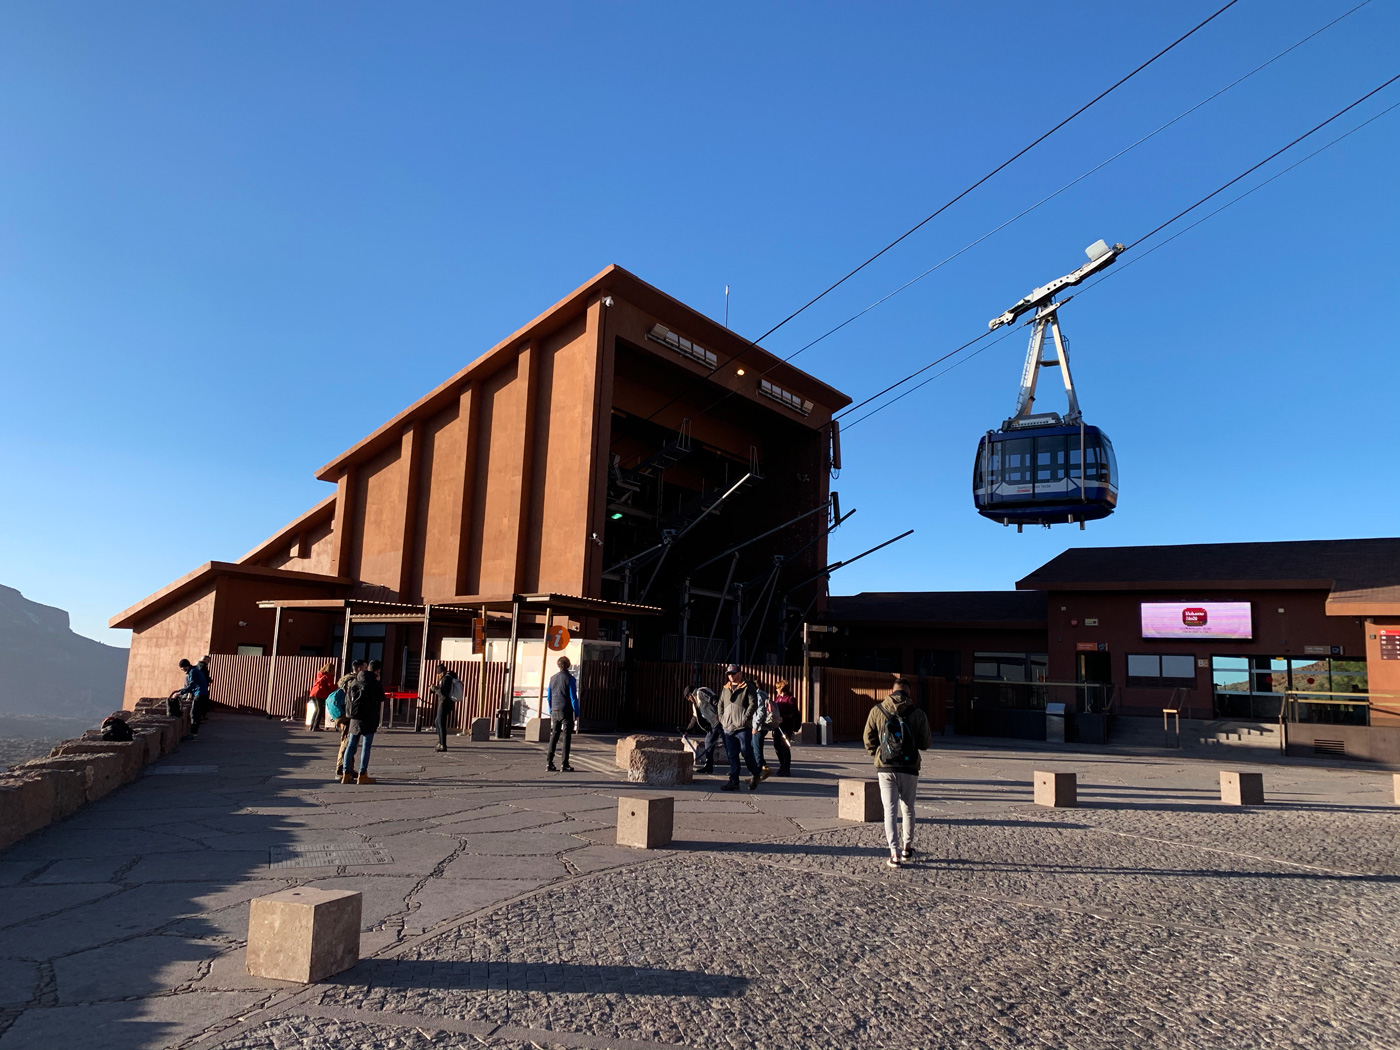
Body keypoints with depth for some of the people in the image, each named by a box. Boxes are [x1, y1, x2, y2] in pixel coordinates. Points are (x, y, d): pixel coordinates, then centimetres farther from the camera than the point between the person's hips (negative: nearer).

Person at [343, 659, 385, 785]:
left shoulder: (355, 682, 8)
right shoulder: (376, 685, -8)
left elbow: (347, 700, 11)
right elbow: (381, 703, -3)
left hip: (355, 719, 5)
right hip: (369, 720, -5)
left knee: (351, 746, 10)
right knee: (366, 746, -1)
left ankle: (346, 774, 11)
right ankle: (362, 775, 0)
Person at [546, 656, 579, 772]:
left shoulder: (553, 678, 8)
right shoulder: (570, 679, -8)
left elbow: (549, 697, 14)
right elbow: (573, 698, -10)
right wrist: (576, 714, -5)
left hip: (555, 711, 5)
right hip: (566, 711, -5)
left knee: (554, 736, 10)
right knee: (567, 737, 0)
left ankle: (550, 763, 7)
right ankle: (565, 764, -2)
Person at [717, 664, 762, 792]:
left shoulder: (748, 687, -3)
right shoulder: (725, 689, 17)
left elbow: (753, 704, -10)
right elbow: (720, 704, 24)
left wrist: (745, 718, -16)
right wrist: (722, 718, 10)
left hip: (743, 728, -6)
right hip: (728, 728, 6)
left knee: (746, 753, -4)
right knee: (732, 755, 7)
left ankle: (754, 775, 18)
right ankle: (734, 781, 11)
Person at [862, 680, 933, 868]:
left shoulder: (877, 711, -2)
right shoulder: (918, 714, -3)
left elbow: (868, 739, 0)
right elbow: (925, 743, 2)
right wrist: (929, 732, 22)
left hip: (885, 769, -1)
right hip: (909, 769, 1)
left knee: (890, 810, 2)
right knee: (908, 809, 18)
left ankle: (894, 852, -6)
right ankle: (907, 848, 28)